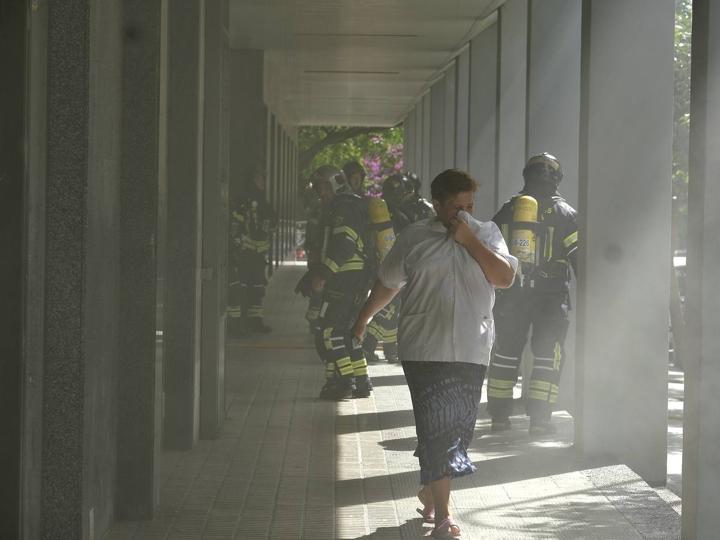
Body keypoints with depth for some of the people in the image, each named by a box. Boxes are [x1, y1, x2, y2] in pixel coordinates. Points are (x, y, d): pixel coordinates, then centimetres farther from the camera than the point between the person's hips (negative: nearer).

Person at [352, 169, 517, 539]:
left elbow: (504, 277, -7)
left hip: (471, 352, 2)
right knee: (436, 428, -8)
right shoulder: (414, 238, 5)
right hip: (425, 350, -2)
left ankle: (430, 491, 31)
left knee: (457, 427, 7)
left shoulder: (486, 234, 7)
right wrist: (363, 318, 24)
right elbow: (387, 283, 16)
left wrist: (468, 240, -11)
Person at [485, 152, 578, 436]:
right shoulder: (564, 213, -2)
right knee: (547, 355, 2)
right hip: (551, 296, -3)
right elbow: (577, 256, -6)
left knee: (505, 352, 12)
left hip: (512, 294, 3)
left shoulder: (506, 211, 8)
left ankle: (499, 415, 15)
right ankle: (539, 419, -4)